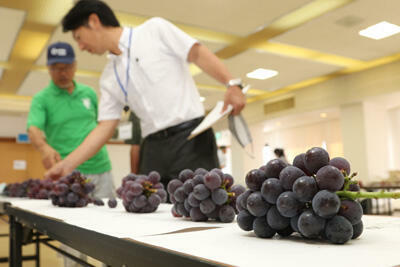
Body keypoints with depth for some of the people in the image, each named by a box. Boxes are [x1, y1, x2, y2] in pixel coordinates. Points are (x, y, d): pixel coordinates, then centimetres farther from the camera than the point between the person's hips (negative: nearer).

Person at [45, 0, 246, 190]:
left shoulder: (154, 30, 3)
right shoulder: (108, 78, 16)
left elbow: (198, 54, -4)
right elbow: (105, 127, 14)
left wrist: (232, 84, -18)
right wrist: (68, 164, 8)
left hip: (190, 136, -5)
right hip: (153, 149, 6)